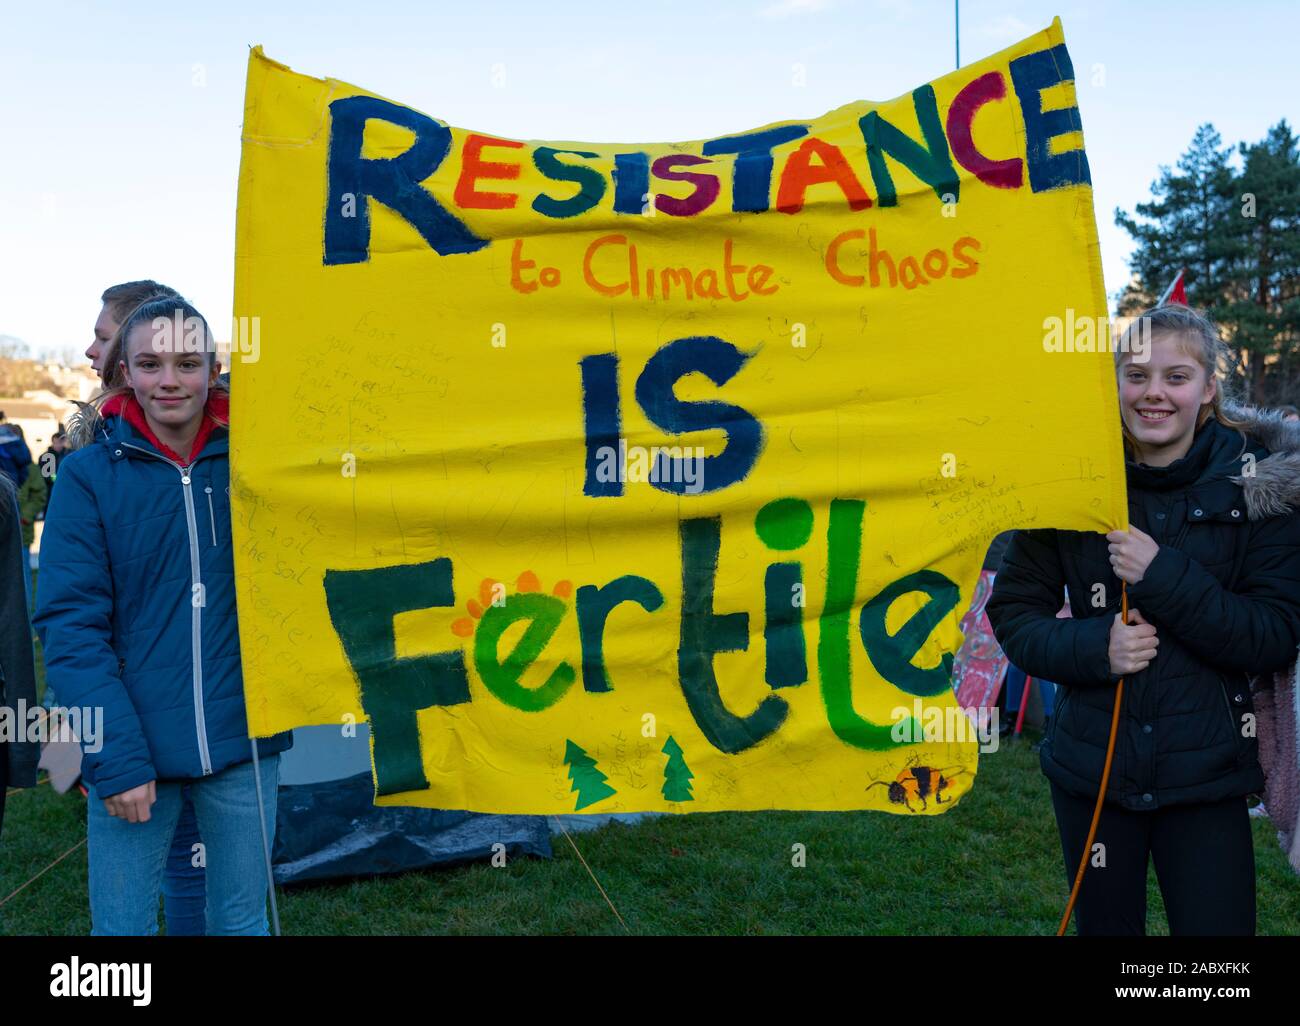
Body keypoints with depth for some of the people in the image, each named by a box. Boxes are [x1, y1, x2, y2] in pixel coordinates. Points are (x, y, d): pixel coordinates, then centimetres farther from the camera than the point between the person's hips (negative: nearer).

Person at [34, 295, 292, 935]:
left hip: (244, 743, 2)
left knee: (242, 919, 16)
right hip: (133, 749, -1)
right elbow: (71, 624, -8)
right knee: (122, 925, 12)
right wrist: (116, 755, -15)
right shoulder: (89, 475, -5)